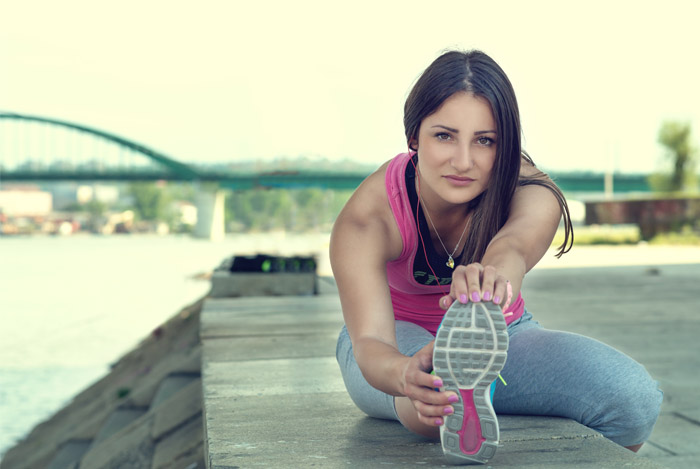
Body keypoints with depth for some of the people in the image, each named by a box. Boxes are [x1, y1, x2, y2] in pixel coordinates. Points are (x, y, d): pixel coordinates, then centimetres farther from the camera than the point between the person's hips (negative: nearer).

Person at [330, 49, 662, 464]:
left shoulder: (534, 193, -24)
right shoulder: (365, 219, -27)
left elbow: (514, 244, -49)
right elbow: (370, 341, -41)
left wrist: (496, 275, -74)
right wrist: (404, 375, -66)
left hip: (499, 336, 2)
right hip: (400, 341, -2)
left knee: (634, 397, -24)